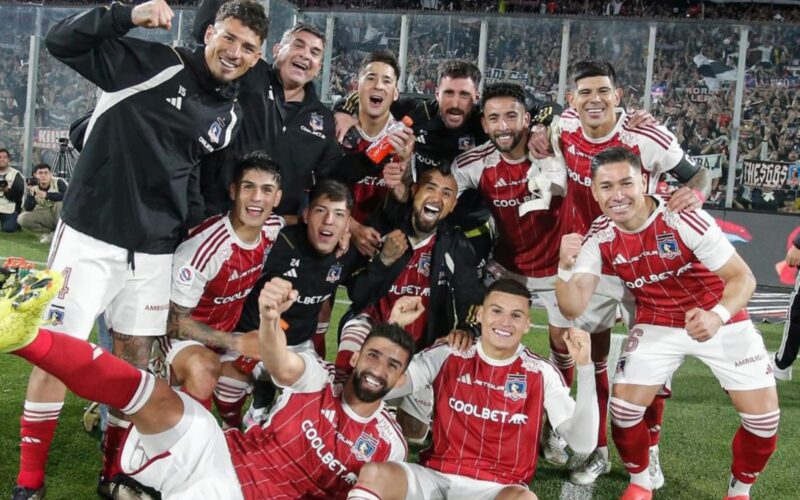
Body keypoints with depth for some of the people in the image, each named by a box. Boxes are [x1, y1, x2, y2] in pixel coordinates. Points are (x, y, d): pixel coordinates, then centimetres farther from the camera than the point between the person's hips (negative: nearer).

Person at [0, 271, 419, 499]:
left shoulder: (388, 445, 5)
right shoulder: (319, 378, 2)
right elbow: (280, 366, -21)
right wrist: (269, 318, -44)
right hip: (220, 456, 0)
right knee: (158, 397, -25)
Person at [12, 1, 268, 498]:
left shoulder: (232, 116, 8)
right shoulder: (153, 62, -7)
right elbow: (62, 42, -10)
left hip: (154, 249, 5)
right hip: (90, 234, -5)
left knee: (137, 354, 10)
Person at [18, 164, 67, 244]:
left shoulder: (58, 182, -20)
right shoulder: (33, 187, -8)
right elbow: (28, 209, -13)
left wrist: (47, 195, -40)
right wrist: (30, 194, -30)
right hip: (46, 217, 4)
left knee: (62, 202, -35)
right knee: (22, 219, -15)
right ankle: (50, 232, -3)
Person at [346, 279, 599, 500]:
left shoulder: (542, 374, 1)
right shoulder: (448, 355, 3)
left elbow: (583, 443, -7)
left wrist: (584, 367, -16)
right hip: (436, 476, 1)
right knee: (374, 473, -28)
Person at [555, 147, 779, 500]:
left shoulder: (682, 218, -27)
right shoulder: (599, 237, -15)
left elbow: (742, 277, -23)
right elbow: (573, 308, -19)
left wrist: (718, 315, -44)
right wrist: (565, 268, -38)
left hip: (720, 319, -2)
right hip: (656, 325, 2)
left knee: (763, 415, -7)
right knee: (623, 408, -10)